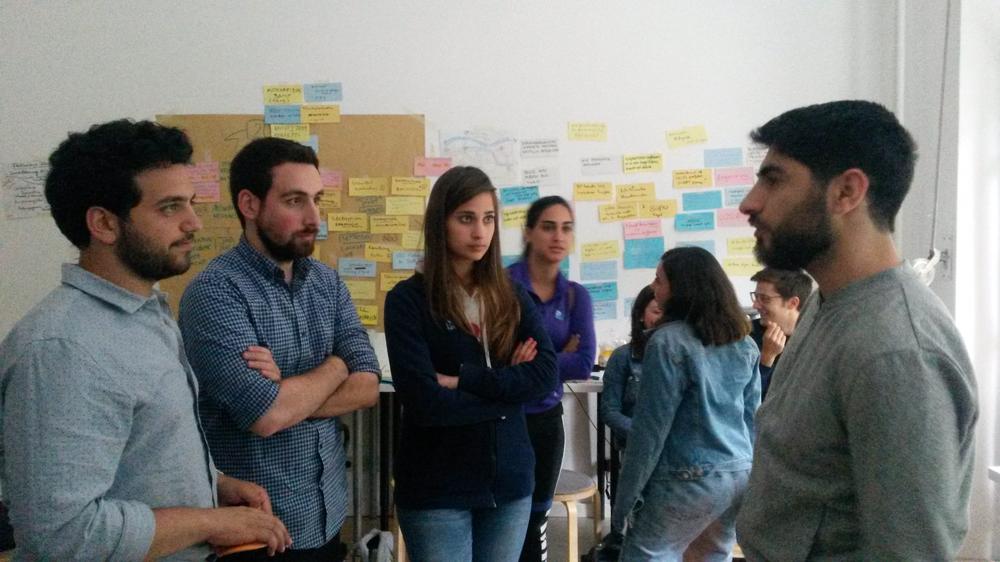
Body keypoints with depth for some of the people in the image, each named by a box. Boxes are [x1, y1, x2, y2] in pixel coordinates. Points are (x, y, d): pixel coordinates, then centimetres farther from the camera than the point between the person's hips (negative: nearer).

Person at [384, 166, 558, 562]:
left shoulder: (511, 297, 5)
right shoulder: (408, 299, -9)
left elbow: (546, 375, -8)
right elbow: (425, 402, -18)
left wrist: (462, 379, -16)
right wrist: (507, 386, -9)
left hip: (509, 481, 4)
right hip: (437, 489, -4)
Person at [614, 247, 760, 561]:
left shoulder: (669, 341, -14)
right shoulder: (745, 343, 8)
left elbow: (651, 427, -14)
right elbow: (752, 416, 14)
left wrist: (626, 497, -8)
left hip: (687, 480, -7)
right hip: (740, 475, 8)